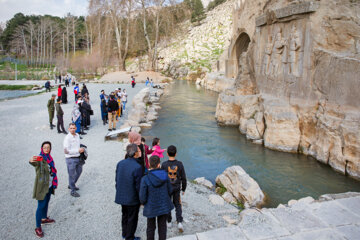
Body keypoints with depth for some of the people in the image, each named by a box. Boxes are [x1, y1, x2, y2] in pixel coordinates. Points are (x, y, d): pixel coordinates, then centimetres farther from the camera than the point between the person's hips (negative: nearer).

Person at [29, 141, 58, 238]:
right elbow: (34, 163, -44)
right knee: (41, 206, -1)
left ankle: (44, 219, 44)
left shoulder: (49, 158, 3)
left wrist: (54, 183, 16)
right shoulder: (40, 158, -20)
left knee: (46, 203, 23)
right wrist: (31, 160, -68)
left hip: (49, 185, 7)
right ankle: (38, 228, 11)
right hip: (42, 186, -7)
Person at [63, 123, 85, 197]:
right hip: (71, 159, -8)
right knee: (72, 175, 4)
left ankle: (71, 185, 43)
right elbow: (66, 151, -23)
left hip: (78, 157, 8)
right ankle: (73, 191, 20)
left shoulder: (77, 135, 5)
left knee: (79, 171, 23)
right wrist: (78, 150, -23)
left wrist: (81, 149, 7)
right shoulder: (67, 138, -19)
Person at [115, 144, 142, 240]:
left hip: (121, 196, 6)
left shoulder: (120, 163, -7)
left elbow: (116, 180, 3)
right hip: (133, 198, -6)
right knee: (132, 218, 14)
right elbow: (138, 185, -21)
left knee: (125, 215, 25)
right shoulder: (137, 167, -27)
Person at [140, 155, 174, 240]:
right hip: (164, 206, 2)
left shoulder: (145, 179, -25)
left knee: (151, 227, 21)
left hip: (151, 207, -2)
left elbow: (142, 197, -17)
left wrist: (143, 202, 6)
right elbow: (170, 190, -3)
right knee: (162, 226, 21)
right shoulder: (165, 175, -16)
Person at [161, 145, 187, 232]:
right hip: (177, 188, 1)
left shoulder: (164, 165, -16)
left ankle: (169, 222, 29)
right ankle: (179, 222, 1)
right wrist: (183, 189, 8)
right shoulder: (179, 164, -11)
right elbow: (183, 178, -5)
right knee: (177, 205, 14)